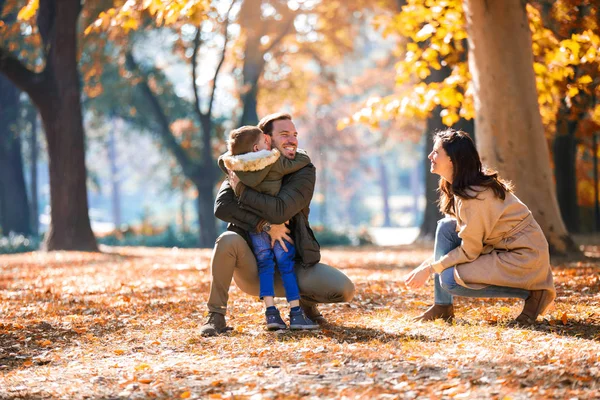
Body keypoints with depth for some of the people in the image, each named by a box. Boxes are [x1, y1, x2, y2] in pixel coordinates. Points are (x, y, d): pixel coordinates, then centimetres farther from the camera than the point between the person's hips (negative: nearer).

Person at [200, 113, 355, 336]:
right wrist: (266, 226, -27)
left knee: (344, 290, -21)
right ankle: (216, 315, -16)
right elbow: (221, 206, -18)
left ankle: (307, 301, 15)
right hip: (252, 269, 0)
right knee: (228, 240, -33)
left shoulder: (304, 172, -5)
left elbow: (279, 211, -22)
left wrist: (241, 189, -15)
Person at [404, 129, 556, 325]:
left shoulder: (474, 195, -23)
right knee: (445, 227, -3)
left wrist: (429, 269, -12)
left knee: (450, 280, -19)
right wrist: (426, 264, 5)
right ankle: (442, 306, 0)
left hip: (523, 257, -9)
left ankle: (531, 292, -9)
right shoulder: (455, 188, 6)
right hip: (500, 248, 9)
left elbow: (469, 251, -19)